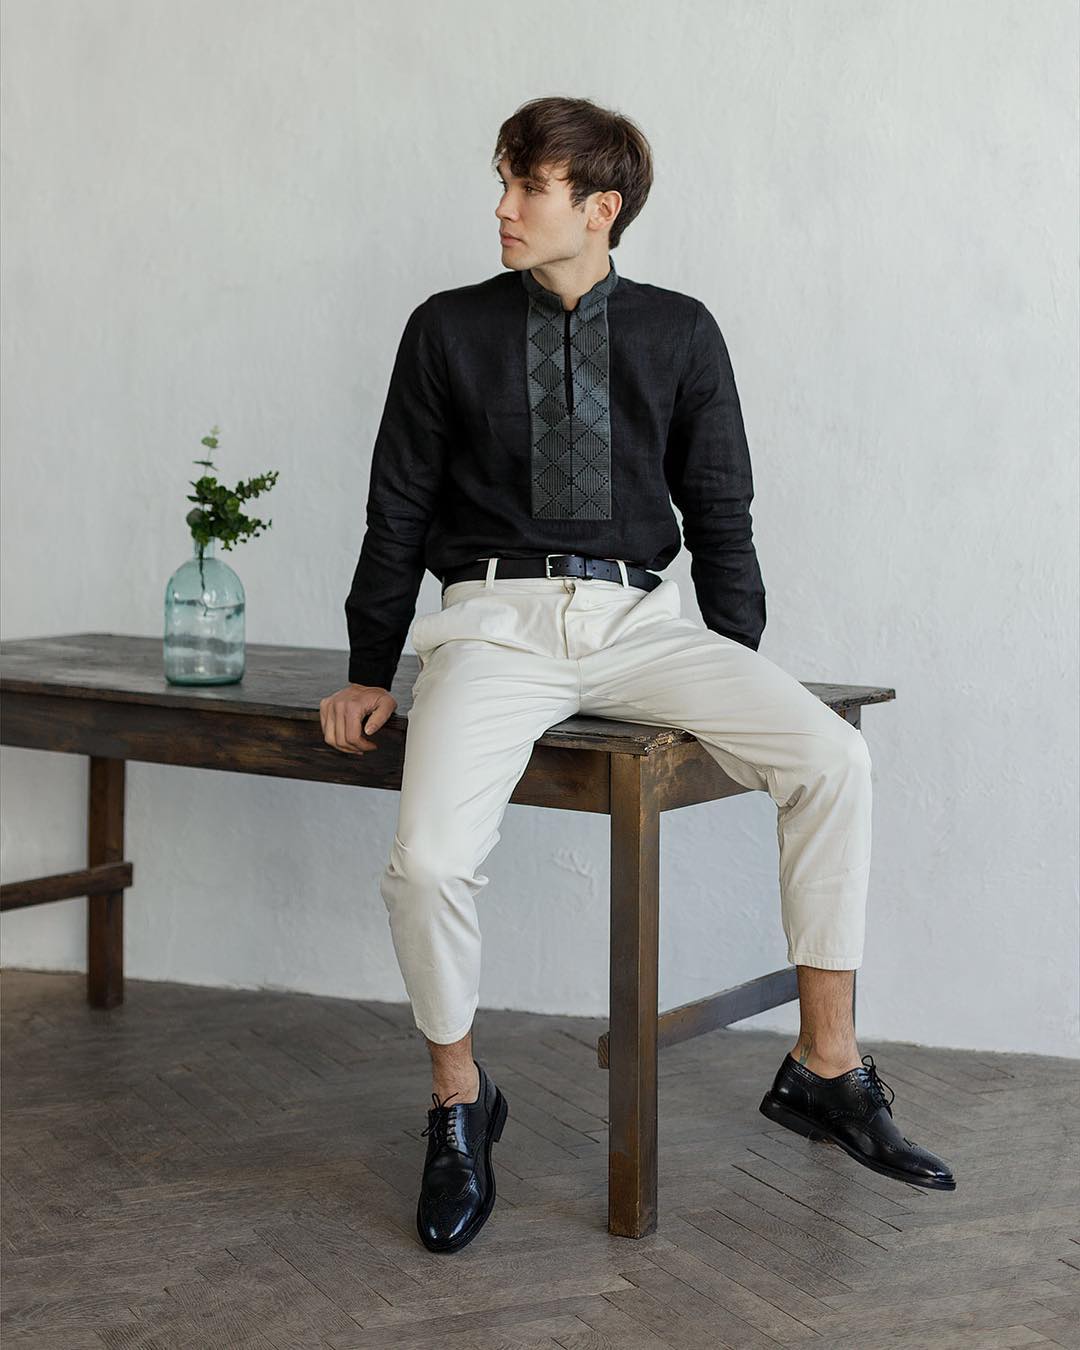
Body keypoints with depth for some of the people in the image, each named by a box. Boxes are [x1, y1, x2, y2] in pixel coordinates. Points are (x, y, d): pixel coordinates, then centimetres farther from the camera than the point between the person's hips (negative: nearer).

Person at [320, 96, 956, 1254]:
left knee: (832, 757, -21)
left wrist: (740, 690, 7)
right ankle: (457, 1097, 1)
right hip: (497, 620, -1)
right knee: (428, 857, -28)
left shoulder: (678, 333, 10)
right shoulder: (449, 331, 8)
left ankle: (826, 1065, -7)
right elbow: (397, 514, 12)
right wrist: (368, 675, 12)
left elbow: (720, 511, 13)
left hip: (639, 617, 2)